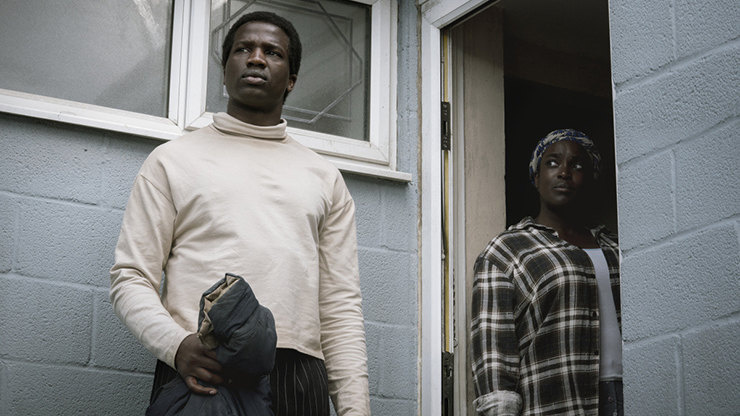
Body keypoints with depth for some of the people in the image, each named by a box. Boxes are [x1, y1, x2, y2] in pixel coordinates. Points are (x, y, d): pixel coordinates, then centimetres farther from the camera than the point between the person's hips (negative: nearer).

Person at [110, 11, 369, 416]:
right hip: (201, 377, -2)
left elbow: (341, 305, 12)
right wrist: (177, 344, -15)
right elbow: (131, 278, 5)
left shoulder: (325, 178, 19)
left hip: (299, 378, 2)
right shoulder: (172, 160, 13)